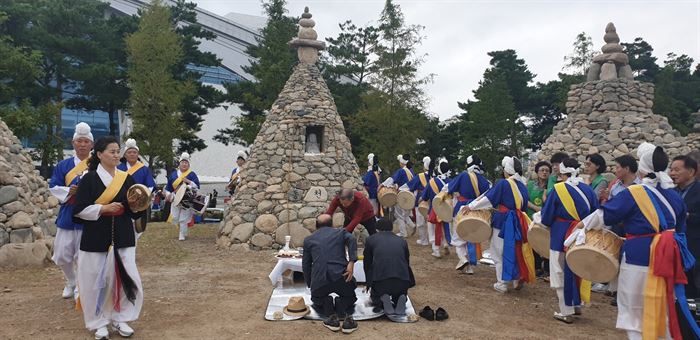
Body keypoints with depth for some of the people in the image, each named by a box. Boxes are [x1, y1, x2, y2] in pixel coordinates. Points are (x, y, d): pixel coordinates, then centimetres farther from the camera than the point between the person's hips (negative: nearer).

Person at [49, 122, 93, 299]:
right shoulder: (63, 165, 7)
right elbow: (53, 186, 4)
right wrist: (68, 191, -15)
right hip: (67, 216, 3)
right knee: (62, 255, 8)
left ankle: (81, 287, 20)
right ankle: (70, 283, 32)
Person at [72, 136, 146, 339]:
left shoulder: (127, 178, 6)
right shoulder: (89, 179, -5)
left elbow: (136, 210, 9)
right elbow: (79, 209, -8)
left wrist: (136, 205, -13)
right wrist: (104, 208, -18)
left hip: (123, 237, 3)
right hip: (96, 239, -3)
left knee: (126, 279, 2)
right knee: (96, 281, 4)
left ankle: (119, 318, 20)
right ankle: (99, 322, 21)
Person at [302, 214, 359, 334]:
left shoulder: (308, 239, 23)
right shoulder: (341, 232, 20)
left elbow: (306, 265, 24)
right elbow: (351, 239, -4)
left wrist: (310, 285, 35)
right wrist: (351, 262, -13)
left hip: (319, 280, 1)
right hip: (341, 276, 0)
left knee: (318, 301, 30)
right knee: (348, 296, 29)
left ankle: (331, 317, 3)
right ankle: (347, 316, 1)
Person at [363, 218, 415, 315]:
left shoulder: (371, 240, 16)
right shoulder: (402, 241, 21)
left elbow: (367, 263, 24)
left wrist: (369, 284, 41)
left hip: (380, 279, -1)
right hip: (402, 280, 1)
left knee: (375, 297, 30)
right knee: (400, 294, 33)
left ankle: (383, 299, -3)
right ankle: (401, 299, -1)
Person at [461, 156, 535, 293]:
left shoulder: (503, 183, -14)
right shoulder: (522, 185, 7)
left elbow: (489, 199, -14)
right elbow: (524, 206, 14)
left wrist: (471, 206, -7)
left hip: (503, 221, -6)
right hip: (518, 222, 6)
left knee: (500, 252, 5)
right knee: (516, 250, 19)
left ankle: (502, 284, 9)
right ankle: (517, 279, 21)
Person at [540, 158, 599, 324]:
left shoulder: (558, 189, -11)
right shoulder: (588, 189, 1)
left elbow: (547, 215, -6)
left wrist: (549, 223, 14)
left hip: (561, 235, -5)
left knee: (562, 272, 6)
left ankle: (566, 312, 11)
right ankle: (577, 305, 32)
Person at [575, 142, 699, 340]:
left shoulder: (633, 193, -12)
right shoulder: (675, 196, 6)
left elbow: (604, 214, -8)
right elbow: (680, 230, 15)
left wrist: (582, 224, 5)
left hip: (639, 257, -5)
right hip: (668, 257, 6)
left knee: (634, 309, 8)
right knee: (664, 310, 18)